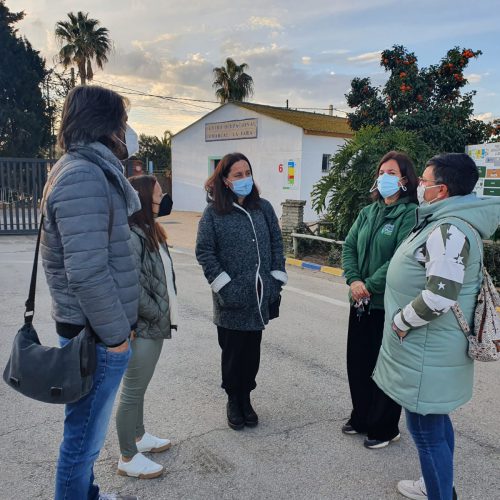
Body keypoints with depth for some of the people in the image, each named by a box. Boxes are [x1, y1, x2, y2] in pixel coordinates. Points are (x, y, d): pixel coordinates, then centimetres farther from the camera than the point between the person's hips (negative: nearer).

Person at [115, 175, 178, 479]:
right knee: (133, 391, 4)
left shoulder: (150, 231, 10)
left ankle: (139, 436, 40)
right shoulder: (131, 236, -21)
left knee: (140, 388, 23)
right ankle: (128, 458, 19)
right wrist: (160, 317, -14)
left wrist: (164, 316, 10)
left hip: (154, 325, 10)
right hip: (142, 327, -9)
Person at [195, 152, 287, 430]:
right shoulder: (214, 212, -4)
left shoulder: (263, 207, 5)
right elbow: (204, 251, -6)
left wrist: (277, 279, 2)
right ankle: (234, 401, 29)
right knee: (233, 351, 9)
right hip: (232, 301, -3)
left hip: (260, 296, 3)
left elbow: (277, 244, 8)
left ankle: (246, 398, 32)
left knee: (253, 351, 13)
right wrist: (224, 285, -11)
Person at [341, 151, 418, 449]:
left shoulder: (410, 214, -12)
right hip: (361, 302, 7)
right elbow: (349, 246, 6)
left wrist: (370, 285, -17)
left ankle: (385, 428, 27)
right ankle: (361, 418, 36)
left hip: (388, 304, -6)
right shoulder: (368, 213, 10)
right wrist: (353, 280, -9)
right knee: (357, 363, 15)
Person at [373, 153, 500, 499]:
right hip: (432, 348, 11)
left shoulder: (448, 230, -23)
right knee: (436, 421, 23)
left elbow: (440, 296, -31)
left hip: (426, 354, -11)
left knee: (426, 430, 3)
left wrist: (400, 320, -17)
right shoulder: (446, 223, 11)